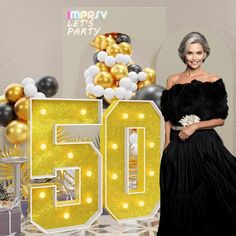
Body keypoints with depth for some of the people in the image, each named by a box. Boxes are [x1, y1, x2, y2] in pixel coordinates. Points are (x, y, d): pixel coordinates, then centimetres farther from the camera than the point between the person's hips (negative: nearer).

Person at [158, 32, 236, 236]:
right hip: (177, 146, 2)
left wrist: (195, 126, -12)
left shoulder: (214, 81, 1)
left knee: (205, 197, 2)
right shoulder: (173, 81, 8)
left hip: (205, 144, -2)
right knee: (178, 199, 8)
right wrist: (167, 143, -1)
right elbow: (168, 117, 8)